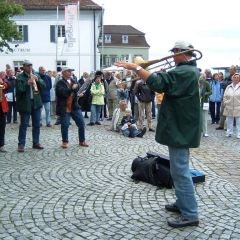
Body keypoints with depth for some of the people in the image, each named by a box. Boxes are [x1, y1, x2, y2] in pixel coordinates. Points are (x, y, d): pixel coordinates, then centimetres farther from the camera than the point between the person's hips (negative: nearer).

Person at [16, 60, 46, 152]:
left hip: (36, 103, 5)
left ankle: (36, 143, 19)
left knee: (37, 124, 9)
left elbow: (43, 86, 3)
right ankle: (21, 144, 6)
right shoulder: (19, 77, -4)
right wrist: (27, 84, -28)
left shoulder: (36, 76, 11)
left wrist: (37, 80, -13)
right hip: (25, 104, -5)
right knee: (24, 125, -1)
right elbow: (19, 89, -14)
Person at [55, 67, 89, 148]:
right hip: (64, 108, -5)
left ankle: (82, 141, 17)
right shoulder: (60, 83, -6)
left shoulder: (74, 82, 13)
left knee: (82, 123, 3)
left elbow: (78, 91, 20)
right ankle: (65, 141, 19)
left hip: (74, 107, 5)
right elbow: (63, 93, -22)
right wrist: (72, 89, -28)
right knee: (65, 125, 0)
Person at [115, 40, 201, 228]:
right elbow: (171, 86, 22)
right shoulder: (190, 70, 14)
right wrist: (164, 76, 4)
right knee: (179, 170, 20)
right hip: (181, 127, 11)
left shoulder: (184, 72, -20)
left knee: (180, 171, -5)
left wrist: (135, 67, -29)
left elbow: (158, 82, -32)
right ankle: (182, 203, 32)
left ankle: (190, 214, 3)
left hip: (180, 129, -11)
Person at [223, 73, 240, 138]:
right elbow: (225, 96, 13)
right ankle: (229, 133, 21)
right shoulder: (228, 87, 10)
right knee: (229, 121, 10)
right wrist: (225, 103, 3)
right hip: (229, 108, 3)